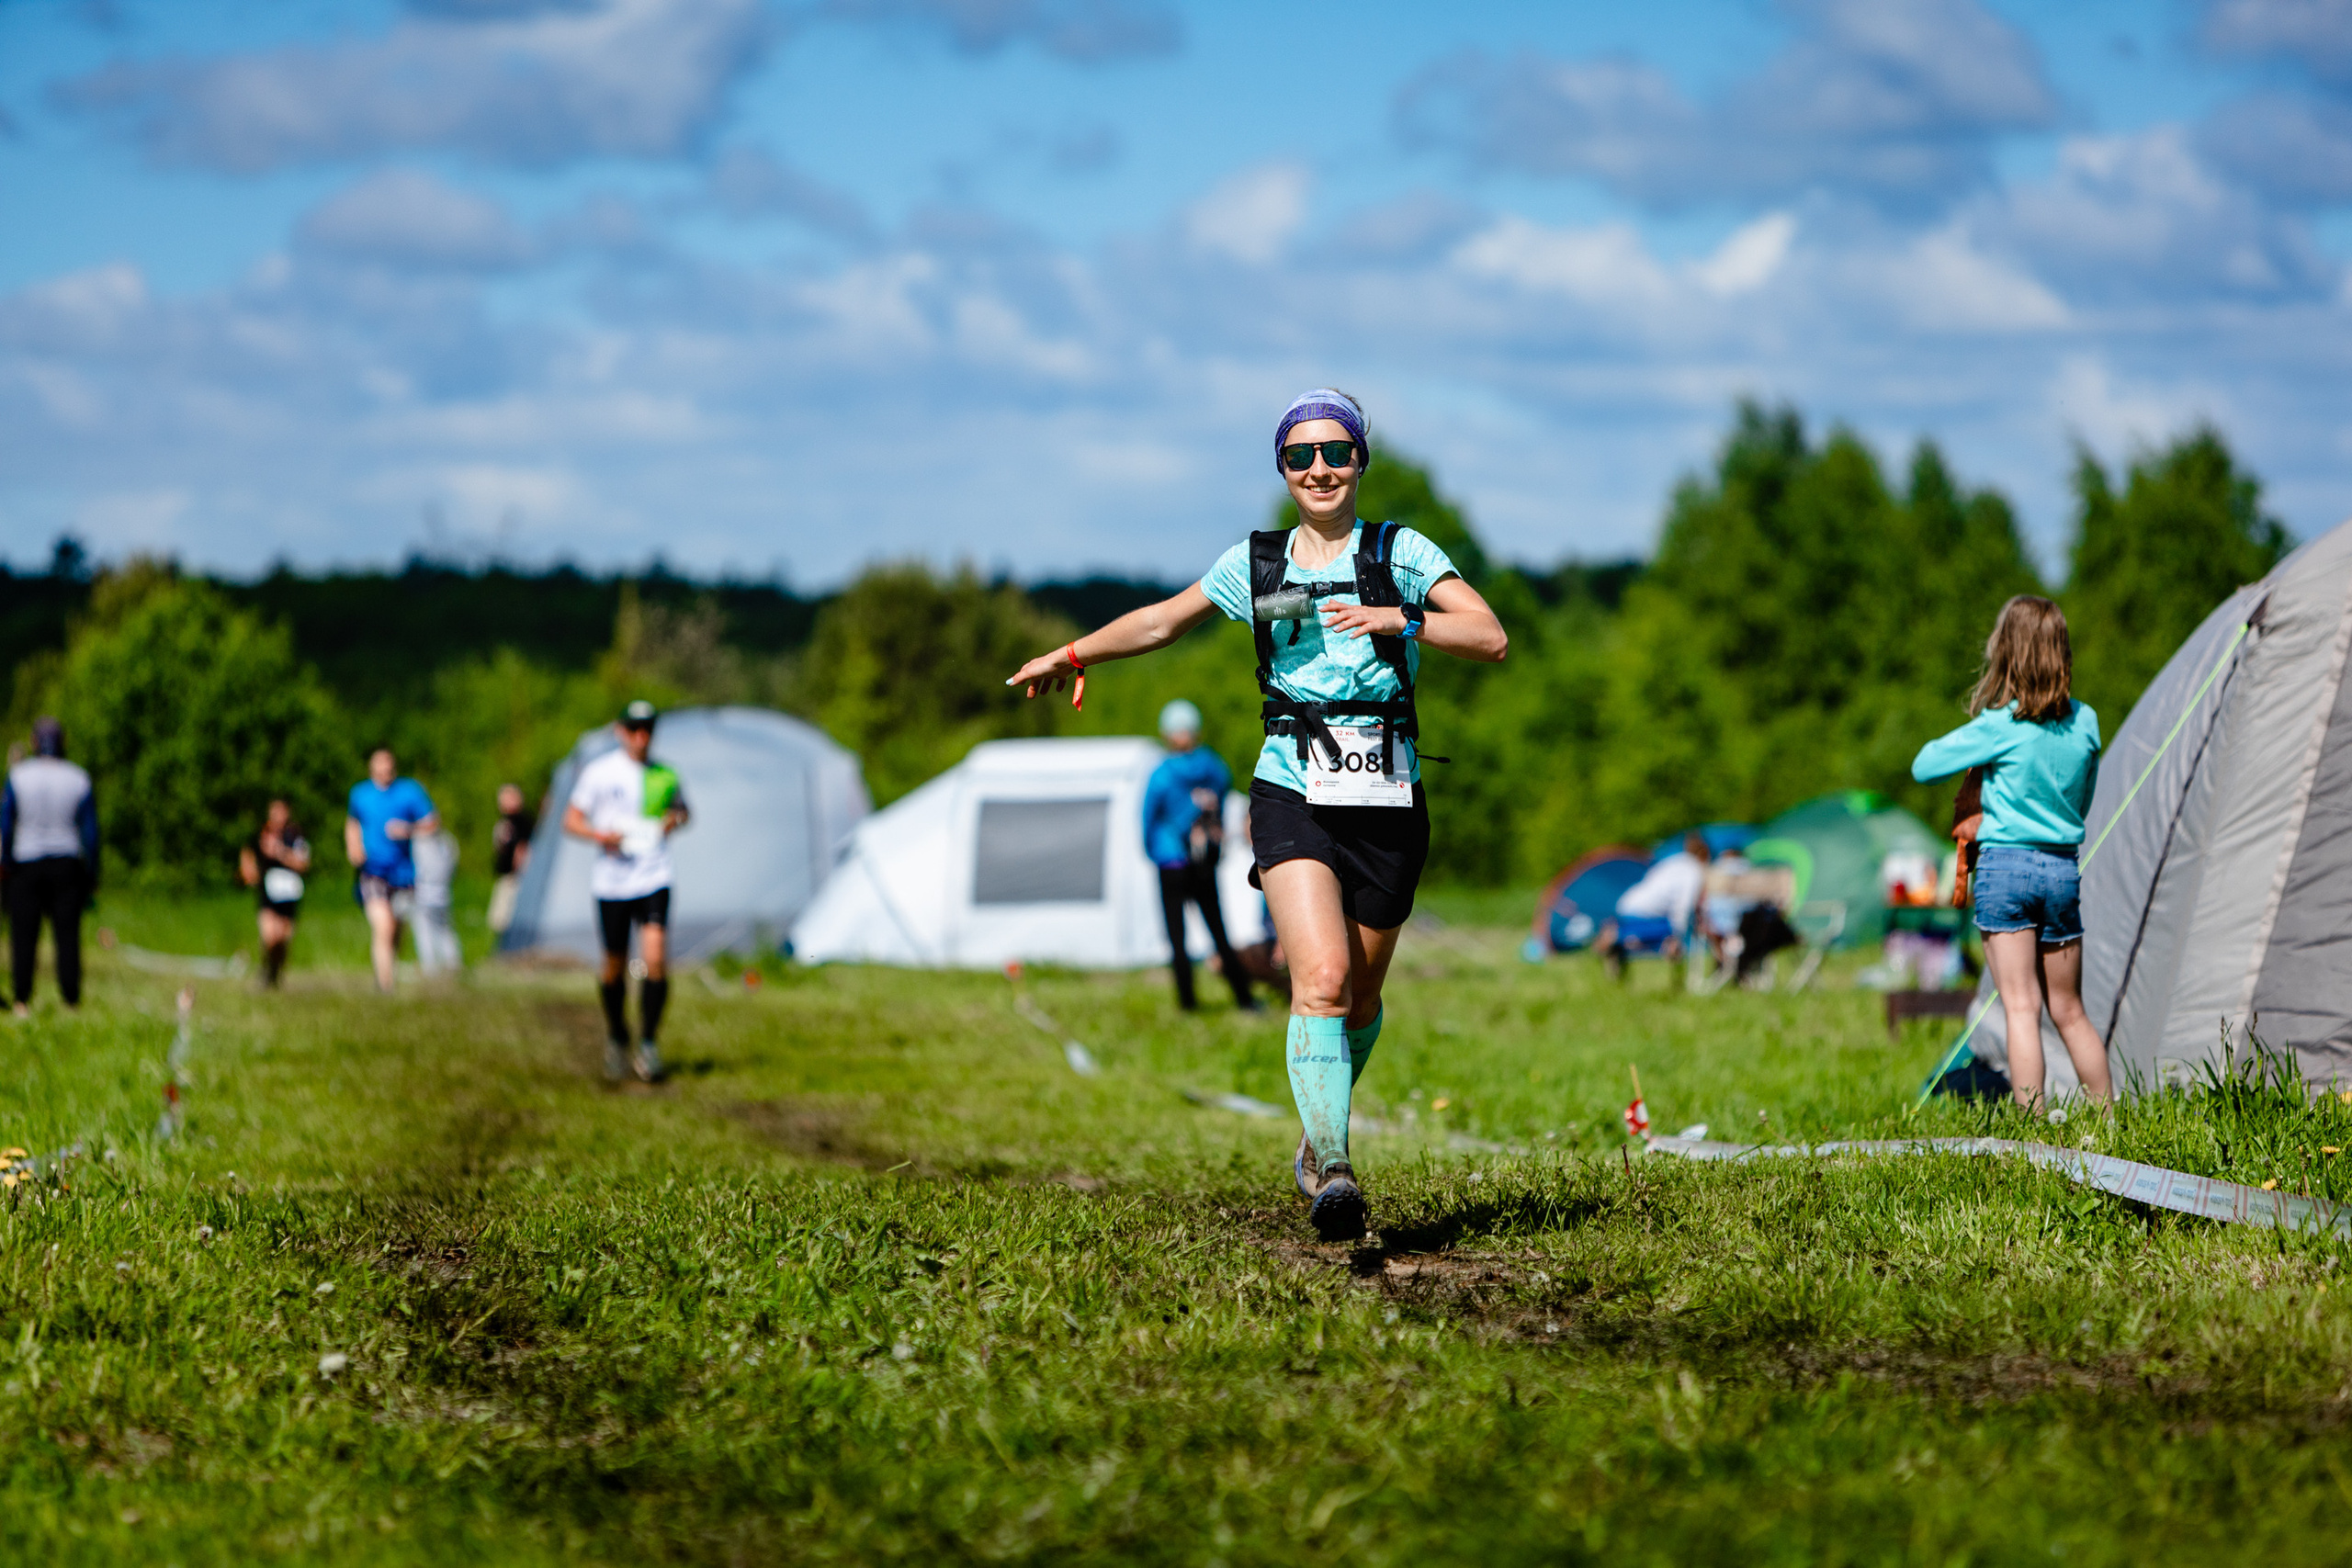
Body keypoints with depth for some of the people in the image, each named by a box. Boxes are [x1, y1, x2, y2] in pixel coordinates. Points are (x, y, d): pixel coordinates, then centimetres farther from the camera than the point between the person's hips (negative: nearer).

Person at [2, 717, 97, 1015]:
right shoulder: (79, 779, -2)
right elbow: (90, 831, -1)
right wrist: (91, 876, 6)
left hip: (26, 865, -1)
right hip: (67, 866, 1)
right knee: (67, 934, 3)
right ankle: (71, 998, 0)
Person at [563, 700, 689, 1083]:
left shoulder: (664, 775, 6)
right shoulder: (599, 772, 0)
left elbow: (681, 808, 22)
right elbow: (571, 820, 3)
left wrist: (675, 819, -2)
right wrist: (599, 835, -17)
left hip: (654, 879, 0)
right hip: (611, 880, 0)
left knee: (656, 957, -17)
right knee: (615, 967, 7)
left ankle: (649, 1043, -7)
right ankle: (616, 1037, 32)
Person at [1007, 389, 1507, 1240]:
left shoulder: (1400, 553, 3)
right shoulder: (1256, 563, 10)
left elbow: (1491, 636, -7)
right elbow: (1163, 620, 27)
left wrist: (1397, 619, -20)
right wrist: (1074, 654, 31)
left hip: (1387, 801, 0)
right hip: (1293, 793, 0)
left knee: (1359, 995, 10)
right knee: (1321, 977, -20)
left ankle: (1319, 1138, 36)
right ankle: (1333, 1170, -28)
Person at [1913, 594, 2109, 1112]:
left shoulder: (1998, 726, -11)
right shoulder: (2085, 722, 5)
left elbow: (1924, 767, -2)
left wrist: (1964, 741, 14)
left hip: (2005, 864, -5)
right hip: (2064, 869, 5)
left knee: (2021, 1008, -7)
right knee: (2069, 1011, 16)